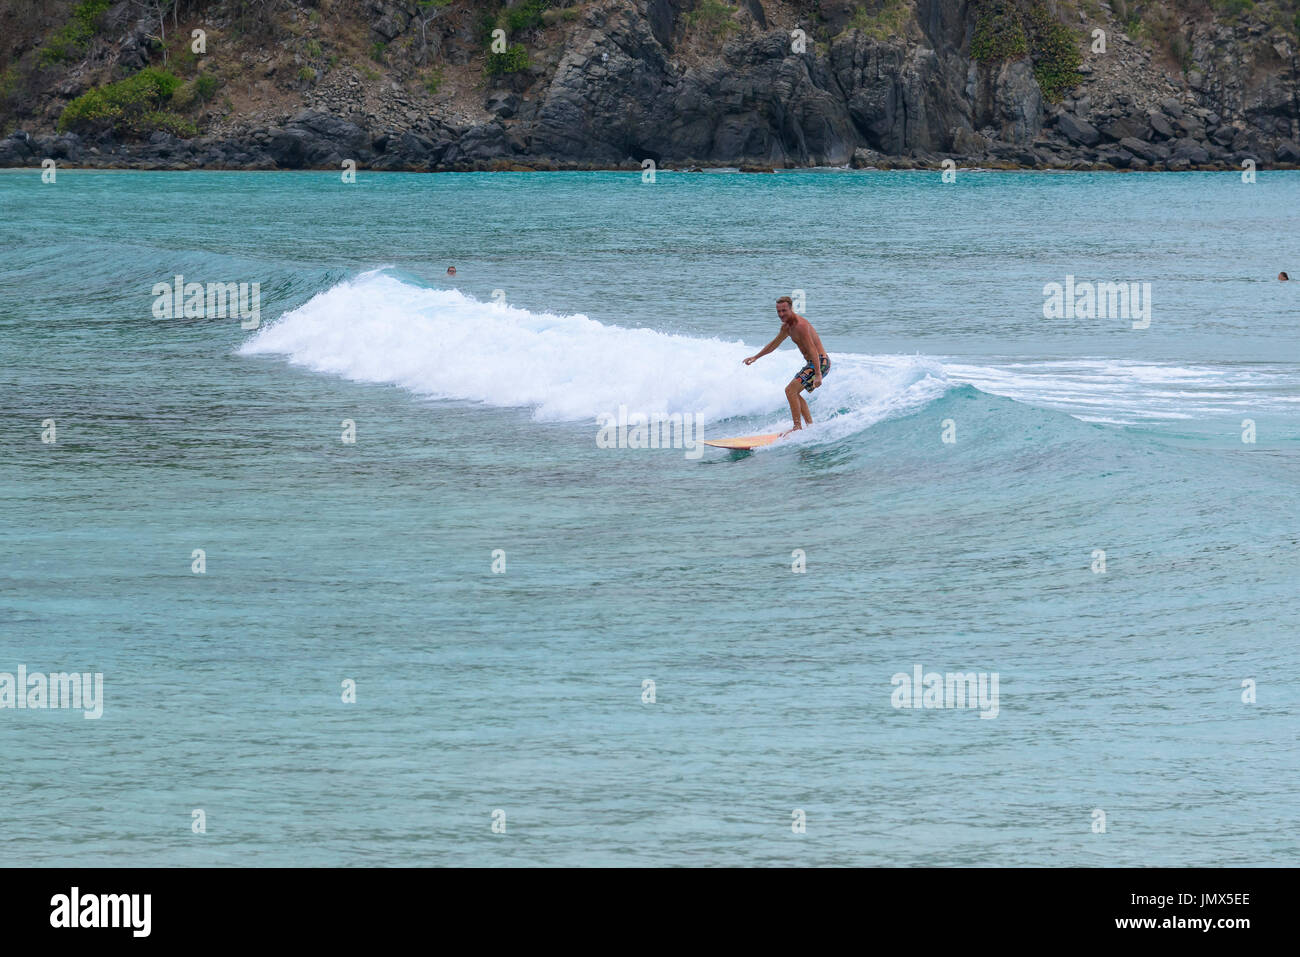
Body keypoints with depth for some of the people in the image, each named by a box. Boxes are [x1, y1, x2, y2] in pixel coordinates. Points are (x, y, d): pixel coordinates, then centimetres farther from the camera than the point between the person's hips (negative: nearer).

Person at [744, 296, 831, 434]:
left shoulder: (800, 325, -22)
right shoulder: (787, 326, 10)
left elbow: (813, 351, -29)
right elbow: (774, 344, 27)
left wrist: (818, 375, -36)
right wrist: (755, 357, 32)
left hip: (820, 362, -10)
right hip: (812, 364, 10)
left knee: (791, 390, -16)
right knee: (794, 393, 19)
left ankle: (797, 427, -16)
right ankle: (810, 425, 18)